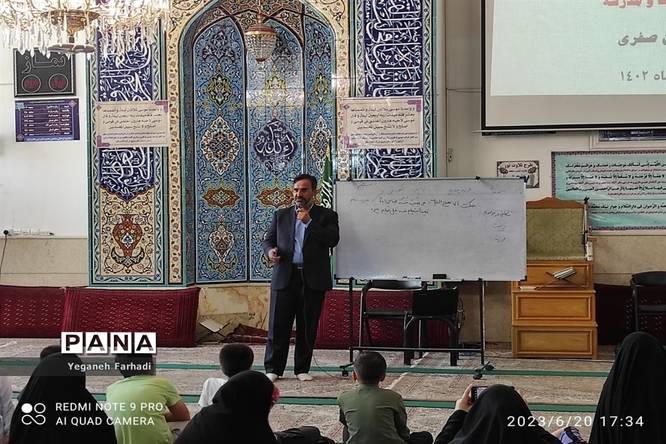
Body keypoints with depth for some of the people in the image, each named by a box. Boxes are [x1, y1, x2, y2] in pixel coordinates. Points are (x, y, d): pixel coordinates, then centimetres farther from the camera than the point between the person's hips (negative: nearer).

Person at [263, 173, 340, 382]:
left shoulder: (326, 215, 6)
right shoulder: (281, 215, 15)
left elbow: (333, 239, -8)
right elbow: (267, 239, 15)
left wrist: (309, 222, -12)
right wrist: (270, 250, -8)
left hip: (313, 279, -1)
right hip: (285, 277, 1)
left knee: (308, 326, 3)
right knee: (278, 324, -1)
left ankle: (302, 368, 14)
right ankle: (273, 369, 6)